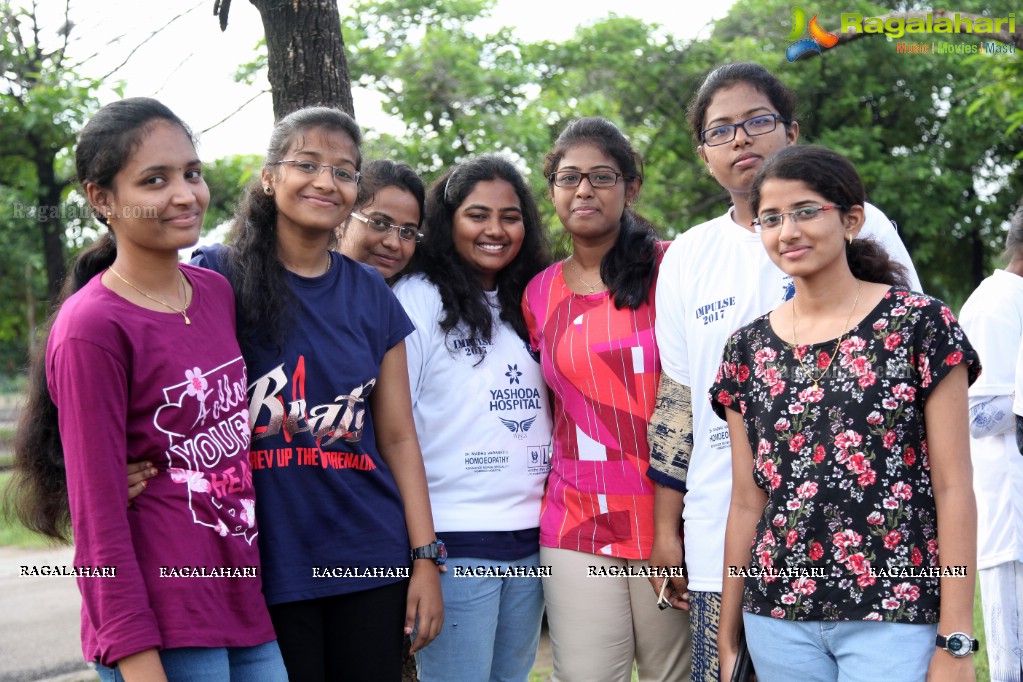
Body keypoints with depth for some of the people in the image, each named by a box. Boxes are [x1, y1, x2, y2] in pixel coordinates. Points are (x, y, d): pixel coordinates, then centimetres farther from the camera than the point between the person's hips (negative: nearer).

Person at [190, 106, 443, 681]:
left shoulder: (372, 294, 8)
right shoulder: (217, 279, -3)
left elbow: (398, 439, 8)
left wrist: (426, 559, 5)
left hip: (370, 562, 3)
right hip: (264, 565, -3)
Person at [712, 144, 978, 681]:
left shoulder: (919, 325, -4)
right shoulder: (748, 349, 7)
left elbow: (954, 489, -7)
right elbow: (747, 501, 10)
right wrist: (727, 637, 10)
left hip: (895, 618, -3)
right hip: (778, 618, 4)